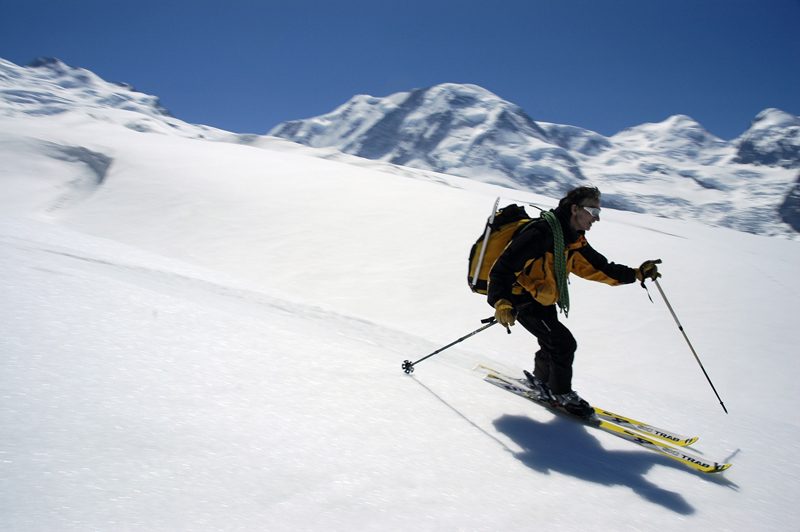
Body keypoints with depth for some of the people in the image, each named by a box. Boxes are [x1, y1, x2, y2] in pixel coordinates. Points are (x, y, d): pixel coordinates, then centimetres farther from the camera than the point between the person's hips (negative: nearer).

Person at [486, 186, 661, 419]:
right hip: (523, 301, -9)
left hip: (544, 302, 9)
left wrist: (636, 274, 1)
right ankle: (561, 394, 12)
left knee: (553, 345, 15)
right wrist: (500, 302, -39)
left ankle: (541, 380, 41)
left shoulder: (574, 241, 4)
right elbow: (503, 267, -28)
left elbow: (598, 267, 11)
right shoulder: (542, 233, -26)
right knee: (563, 343, -9)